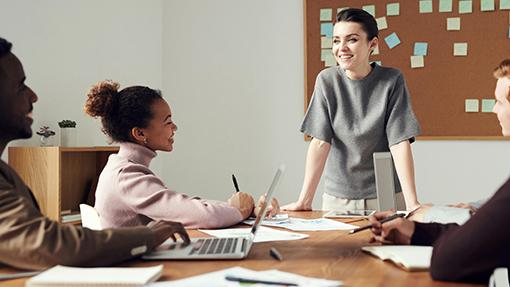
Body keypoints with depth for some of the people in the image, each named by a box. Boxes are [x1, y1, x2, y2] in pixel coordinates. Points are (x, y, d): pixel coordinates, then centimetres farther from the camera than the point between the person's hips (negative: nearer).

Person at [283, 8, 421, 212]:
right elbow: (320, 142, -9)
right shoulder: (327, 81, -6)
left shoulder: (391, 80, -9)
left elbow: (400, 143, -14)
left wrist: (412, 203, -22)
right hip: (338, 197, 1)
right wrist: (304, 201, -16)